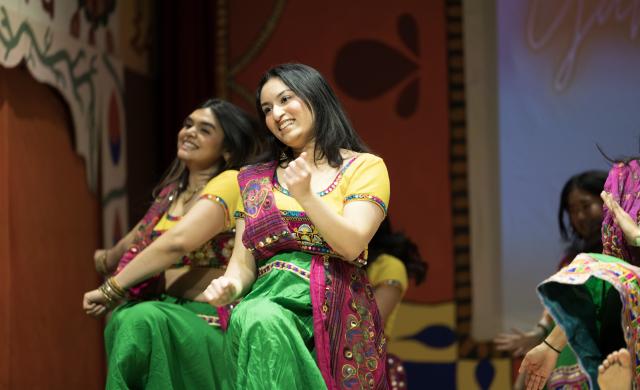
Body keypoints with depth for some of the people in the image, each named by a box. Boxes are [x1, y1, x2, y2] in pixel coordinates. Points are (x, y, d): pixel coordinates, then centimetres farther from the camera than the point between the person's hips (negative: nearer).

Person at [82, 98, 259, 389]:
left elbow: (177, 242, -22)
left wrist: (111, 289, -20)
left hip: (211, 320, -6)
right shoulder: (172, 191, 15)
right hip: (166, 312, 6)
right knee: (124, 320, -28)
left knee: (142, 321, -34)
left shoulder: (231, 183, -9)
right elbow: (138, 240, 35)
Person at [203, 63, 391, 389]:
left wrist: (306, 196, -20)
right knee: (255, 319, -36)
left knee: (258, 322, -36)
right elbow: (244, 263, 15)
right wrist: (230, 285, -8)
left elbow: (351, 246, -7)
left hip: (335, 311, -3)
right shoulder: (254, 179, 20)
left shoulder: (365, 167, 8)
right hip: (269, 299, 3)